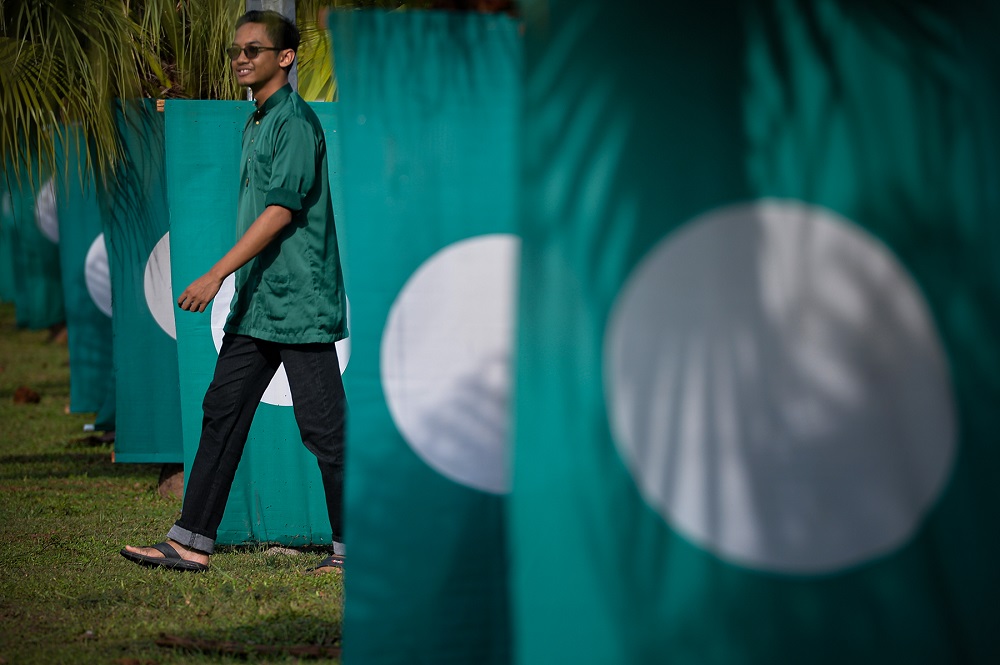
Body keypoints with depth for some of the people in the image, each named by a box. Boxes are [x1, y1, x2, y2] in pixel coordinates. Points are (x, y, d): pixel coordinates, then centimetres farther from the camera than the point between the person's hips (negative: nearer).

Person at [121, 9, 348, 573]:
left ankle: (354, 546, 5)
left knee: (322, 425, -4)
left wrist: (217, 274, -23)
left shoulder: (296, 121, -13)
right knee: (223, 411, 6)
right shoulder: (257, 124, 17)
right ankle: (191, 544, 6)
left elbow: (281, 209, -20)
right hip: (257, 300, 10)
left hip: (300, 302, -10)